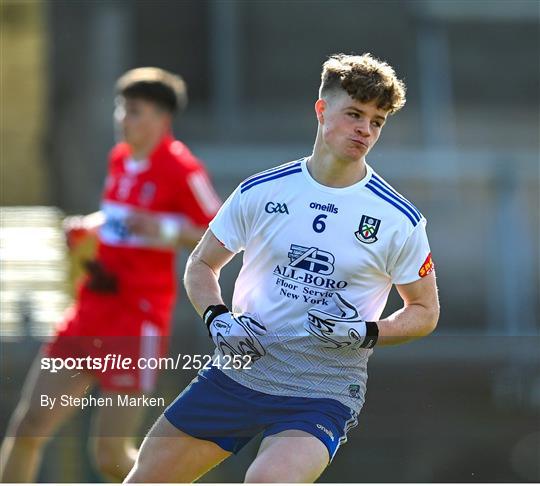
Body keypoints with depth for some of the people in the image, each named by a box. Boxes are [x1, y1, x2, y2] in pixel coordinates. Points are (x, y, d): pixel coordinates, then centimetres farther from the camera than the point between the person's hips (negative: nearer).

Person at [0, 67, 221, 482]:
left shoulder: (182, 170, -11)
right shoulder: (121, 159, 12)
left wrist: (167, 231, -27)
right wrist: (87, 227, 10)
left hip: (139, 320, -8)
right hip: (92, 310, 8)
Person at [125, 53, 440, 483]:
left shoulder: (400, 221, -5)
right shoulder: (260, 191, 0)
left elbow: (426, 311, 5)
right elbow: (201, 265, 12)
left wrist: (367, 333, -14)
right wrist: (217, 319, -8)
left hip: (325, 394, -3)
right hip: (237, 372, 3)